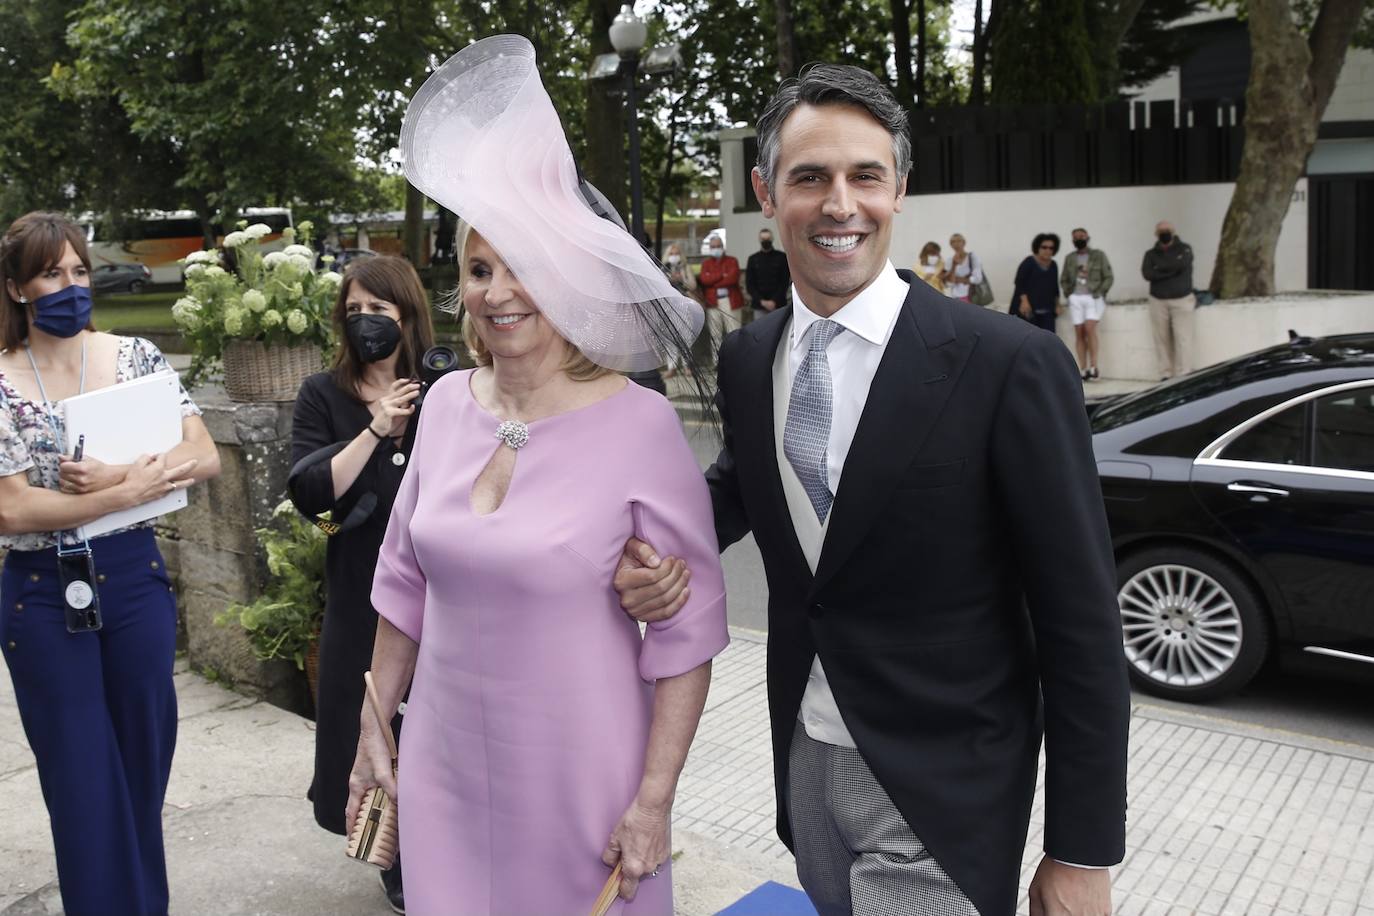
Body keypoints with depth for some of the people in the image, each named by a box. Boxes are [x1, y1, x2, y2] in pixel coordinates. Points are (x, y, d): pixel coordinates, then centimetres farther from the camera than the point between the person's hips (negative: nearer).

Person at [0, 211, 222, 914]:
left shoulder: (134, 356, -1)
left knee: (144, 761, 15)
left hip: (135, 579, 2)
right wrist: (134, 489, -19)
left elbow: (206, 458, -8)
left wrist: (113, 477, -21)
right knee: (81, 782, 8)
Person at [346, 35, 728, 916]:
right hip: (444, 767, 5)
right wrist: (373, 728, 12)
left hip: (580, 776, -4)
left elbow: (687, 628, -12)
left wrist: (654, 801, -12)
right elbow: (407, 580, 9)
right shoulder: (449, 403, -1)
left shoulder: (642, 425, -16)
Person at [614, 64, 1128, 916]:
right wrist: (659, 551, -4)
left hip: (938, 794, -5)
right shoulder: (748, 359, -2)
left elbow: (1082, 627, -15)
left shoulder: (1011, 364, -18)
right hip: (803, 763, 6)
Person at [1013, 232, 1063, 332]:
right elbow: (1019, 283, -12)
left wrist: (1057, 304, 22)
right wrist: (1024, 300, -21)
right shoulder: (1029, 262, -7)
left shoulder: (1053, 265, 13)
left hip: (1047, 310, 6)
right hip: (1029, 308, -6)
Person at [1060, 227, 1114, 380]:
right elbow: (1063, 280, 19)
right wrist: (1068, 294, 5)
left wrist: (1099, 293, -8)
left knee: (1090, 328, -20)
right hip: (1076, 299, 3)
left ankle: (1093, 367, -16)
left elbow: (1108, 277, 1)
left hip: (1093, 298, -3)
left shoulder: (1098, 255, 3)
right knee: (1079, 333, -2)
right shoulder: (1070, 258, 12)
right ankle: (1083, 370, 0)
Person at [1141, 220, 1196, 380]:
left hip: (1182, 300, -2)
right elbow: (1147, 273, -7)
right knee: (1162, 340, -1)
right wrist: (1170, 270, -12)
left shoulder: (1184, 249, 7)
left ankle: (1184, 375, -12)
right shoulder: (1151, 254, 11)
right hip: (1158, 302, 2)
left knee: (1183, 338, -9)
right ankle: (1166, 375, 3)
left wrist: (1160, 267, -5)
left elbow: (1181, 264, -15)